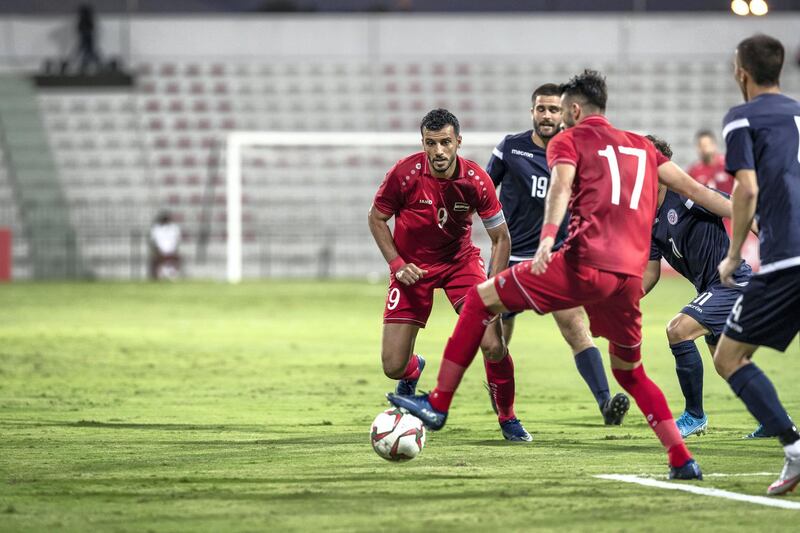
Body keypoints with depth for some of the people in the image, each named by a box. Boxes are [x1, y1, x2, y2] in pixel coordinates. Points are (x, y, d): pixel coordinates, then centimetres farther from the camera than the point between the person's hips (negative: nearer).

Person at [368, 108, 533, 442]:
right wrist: (397, 264, -15)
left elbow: (500, 237, -8)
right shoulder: (405, 173, -20)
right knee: (393, 367, -6)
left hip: (460, 261, 0)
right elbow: (376, 218, -3)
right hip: (413, 267, 0)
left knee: (493, 345, -17)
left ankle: (508, 419, 8)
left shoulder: (476, 179, -17)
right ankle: (412, 370, 35)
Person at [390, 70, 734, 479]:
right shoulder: (643, 148, 25)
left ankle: (437, 403, 7)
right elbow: (693, 189, 21)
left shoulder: (568, 141, 10)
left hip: (583, 265, -5)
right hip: (629, 277, 5)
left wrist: (548, 236, -27)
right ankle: (682, 460, 10)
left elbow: (561, 185, -10)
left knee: (481, 299, 10)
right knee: (629, 371, 24)